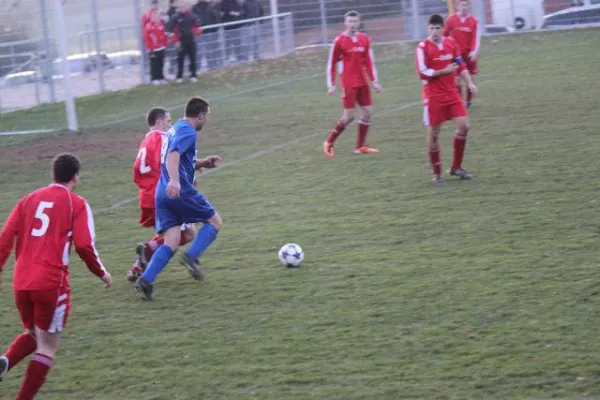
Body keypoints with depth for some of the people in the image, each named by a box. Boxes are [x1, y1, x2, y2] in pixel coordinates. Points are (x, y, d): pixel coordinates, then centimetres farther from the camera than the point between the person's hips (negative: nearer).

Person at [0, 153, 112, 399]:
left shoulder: (29, 199, 13)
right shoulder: (77, 204, 0)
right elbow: (84, 245, -8)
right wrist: (102, 273, 7)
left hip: (21, 282, 5)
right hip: (51, 283, -5)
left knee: (32, 334, 25)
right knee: (47, 347, 6)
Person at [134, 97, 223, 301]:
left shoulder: (175, 129, 22)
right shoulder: (188, 131, -7)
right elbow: (173, 155, -25)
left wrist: (202, 163, 24)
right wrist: (174, 181, -39)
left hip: (163, 194, 8)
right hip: (181, 191, -8)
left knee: (171, 244, 2)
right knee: (215, 221, 9)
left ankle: (145, 280, -15)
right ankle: (191, 257, -11)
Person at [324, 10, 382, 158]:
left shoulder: (364, 39, 6)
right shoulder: (339, 41, -8)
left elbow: (369, 62, 12)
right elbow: (331, 64, -4)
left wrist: (374, 81, 7)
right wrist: (331, 85, -8)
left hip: (363, 82, 6)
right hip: (348, 83, -6)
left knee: (367, 112, 3)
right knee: (349, 116, -9)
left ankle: (360, 147, 13)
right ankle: (329, 143, 6)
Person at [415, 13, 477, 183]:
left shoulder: (451, 43, 6)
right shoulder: (423, 48, -11)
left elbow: (461, 65, 14)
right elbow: (423, 73, -16)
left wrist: (470, 83, 4)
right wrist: (444, 71, -18)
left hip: (452, 93, 5)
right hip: (433, 96, -5)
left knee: (463, 126, -3)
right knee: (434, 133, 0)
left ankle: (456, 167, 11)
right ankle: (437, 173, 10)